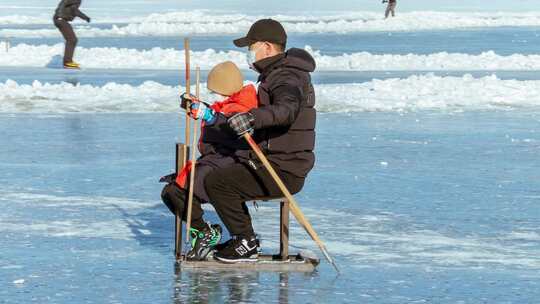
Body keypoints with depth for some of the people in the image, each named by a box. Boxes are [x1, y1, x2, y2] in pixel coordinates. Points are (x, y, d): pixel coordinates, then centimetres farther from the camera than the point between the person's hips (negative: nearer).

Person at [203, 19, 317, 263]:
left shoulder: (287, 78, -18)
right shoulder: (274, 74, 18)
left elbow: (287, 110, -41)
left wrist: (253, 117, -59)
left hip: (284, 171, -11)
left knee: (217, 182, -17)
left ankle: (247, 244, -9)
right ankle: (243, 238, 21)